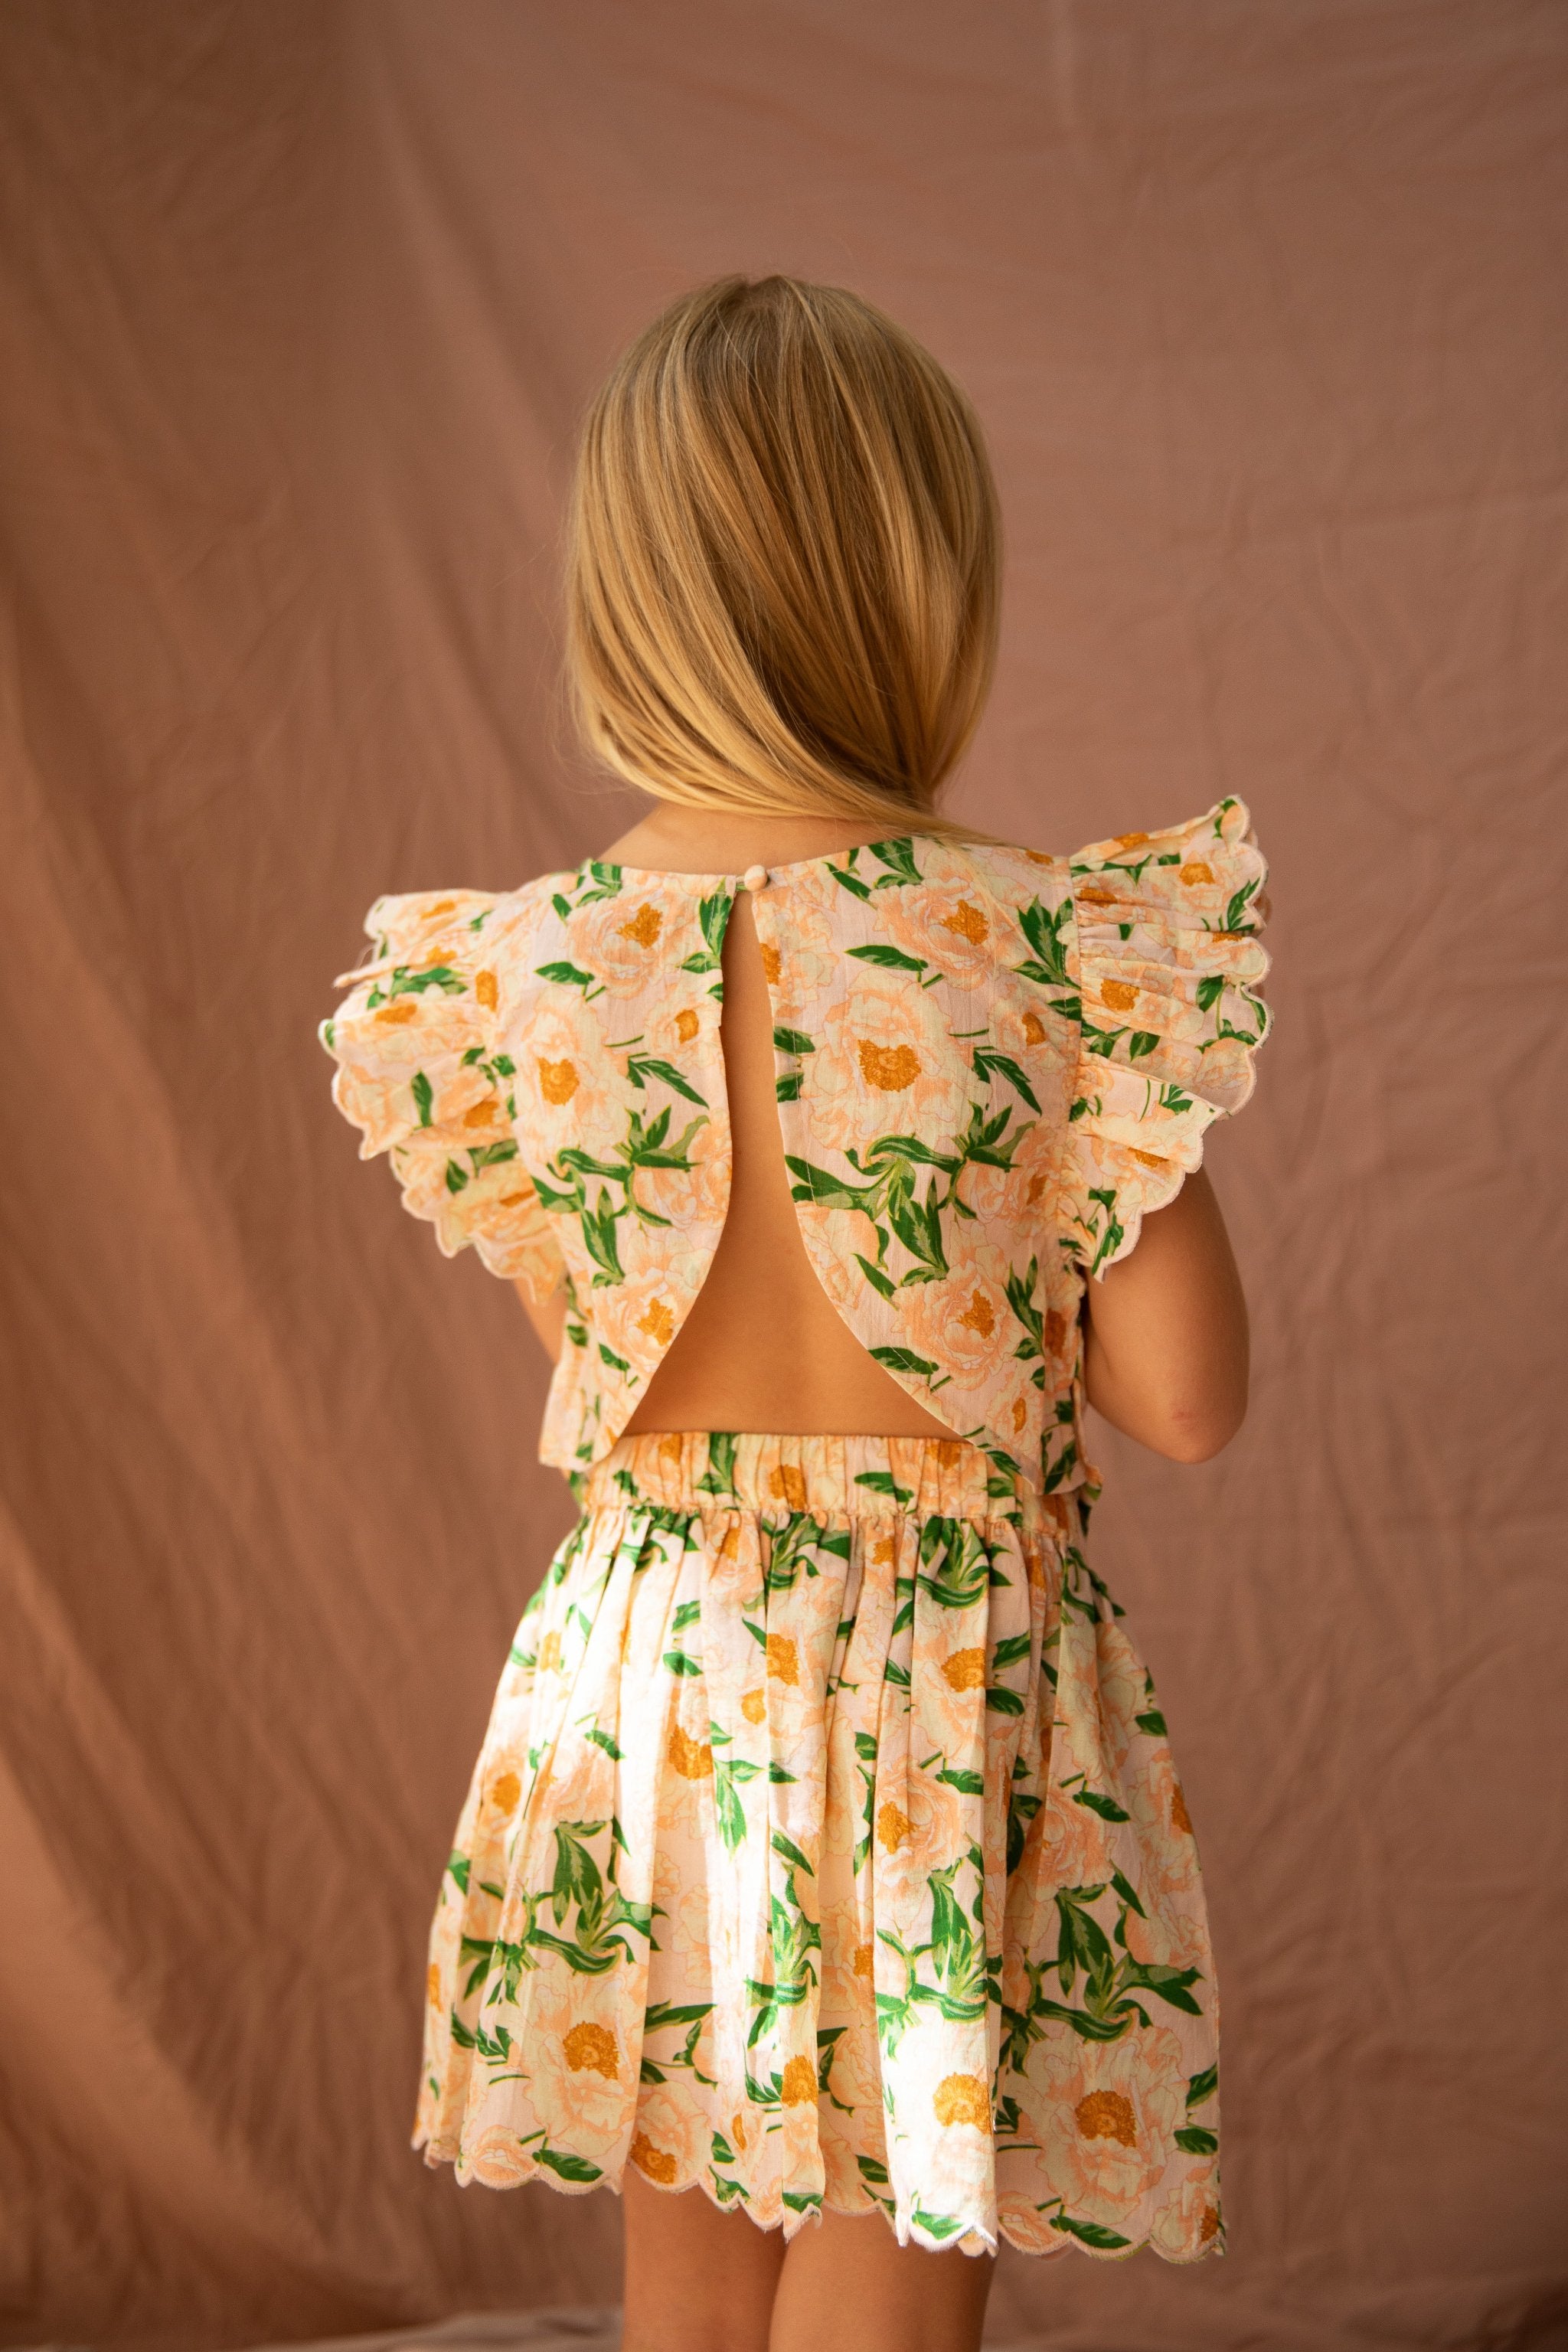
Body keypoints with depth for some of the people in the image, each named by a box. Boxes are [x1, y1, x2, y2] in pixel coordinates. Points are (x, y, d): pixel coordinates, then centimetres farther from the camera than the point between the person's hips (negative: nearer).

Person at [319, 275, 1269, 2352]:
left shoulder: (498, 976, -9)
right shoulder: (1060, 955, -19)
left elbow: (593, 1345, 5)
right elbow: (1189, 1401, -12)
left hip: (650, 1682, 3)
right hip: (949, 1697, -3)